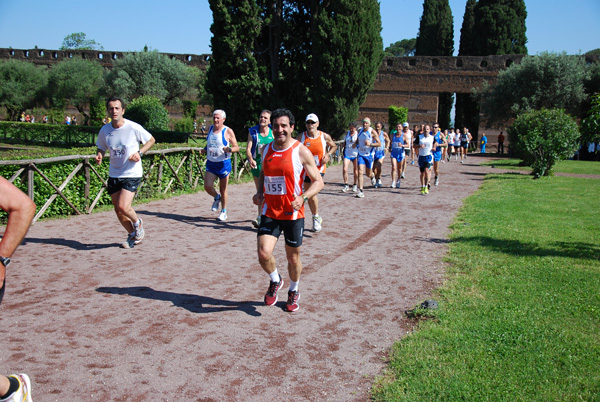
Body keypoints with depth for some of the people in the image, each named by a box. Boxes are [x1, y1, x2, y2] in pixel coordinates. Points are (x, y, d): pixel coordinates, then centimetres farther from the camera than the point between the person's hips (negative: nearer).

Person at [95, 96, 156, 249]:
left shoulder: (133, 127, -12)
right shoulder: (104, 130, 0)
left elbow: (151, 140, 2)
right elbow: (101, 148, 14)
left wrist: (139, 153, -13)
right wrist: (99, 156, -10)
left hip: (132, 174, -5)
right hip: (114, 174, 5)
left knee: (123, 206, -19)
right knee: (118, 211, 9)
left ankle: (137, 223, 13)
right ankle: (133, 235, 32)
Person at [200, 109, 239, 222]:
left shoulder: (228, 131, -7)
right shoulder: (210, 128, 8)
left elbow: (237, 147, -5)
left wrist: (229, 149, -25)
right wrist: (204, 149, 4)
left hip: (224, 163, -4)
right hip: (210, 163, 4)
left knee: (223, 190, 5)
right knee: (207, 186, -10)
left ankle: (224, 211, 22)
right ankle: (216, 198, 24)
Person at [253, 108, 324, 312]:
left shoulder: (301, 151, -10)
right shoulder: (266, 150, 5)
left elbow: (318, 182, -7)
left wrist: (303, 197, -26)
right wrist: (259, 192, 3)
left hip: (293, 214, -3)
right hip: (270, 213, 3)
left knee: (293, 258, 11)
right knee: (263, 254, -14)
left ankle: (293, 292, 39)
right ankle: (275, 281, 20)